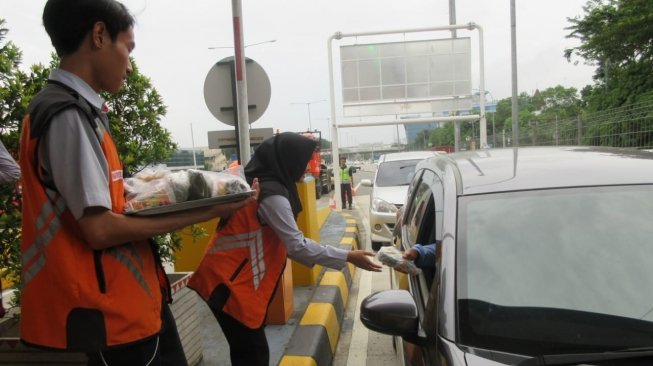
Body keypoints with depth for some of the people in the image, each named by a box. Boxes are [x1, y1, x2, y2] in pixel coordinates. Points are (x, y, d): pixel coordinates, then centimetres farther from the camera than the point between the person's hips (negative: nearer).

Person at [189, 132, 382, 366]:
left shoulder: (261, 184, 8)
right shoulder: (271, 194, -22)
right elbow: (297, 245, -22)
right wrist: (348, 257, -16)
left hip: (232, 276, 10)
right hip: (228, 281, -10)